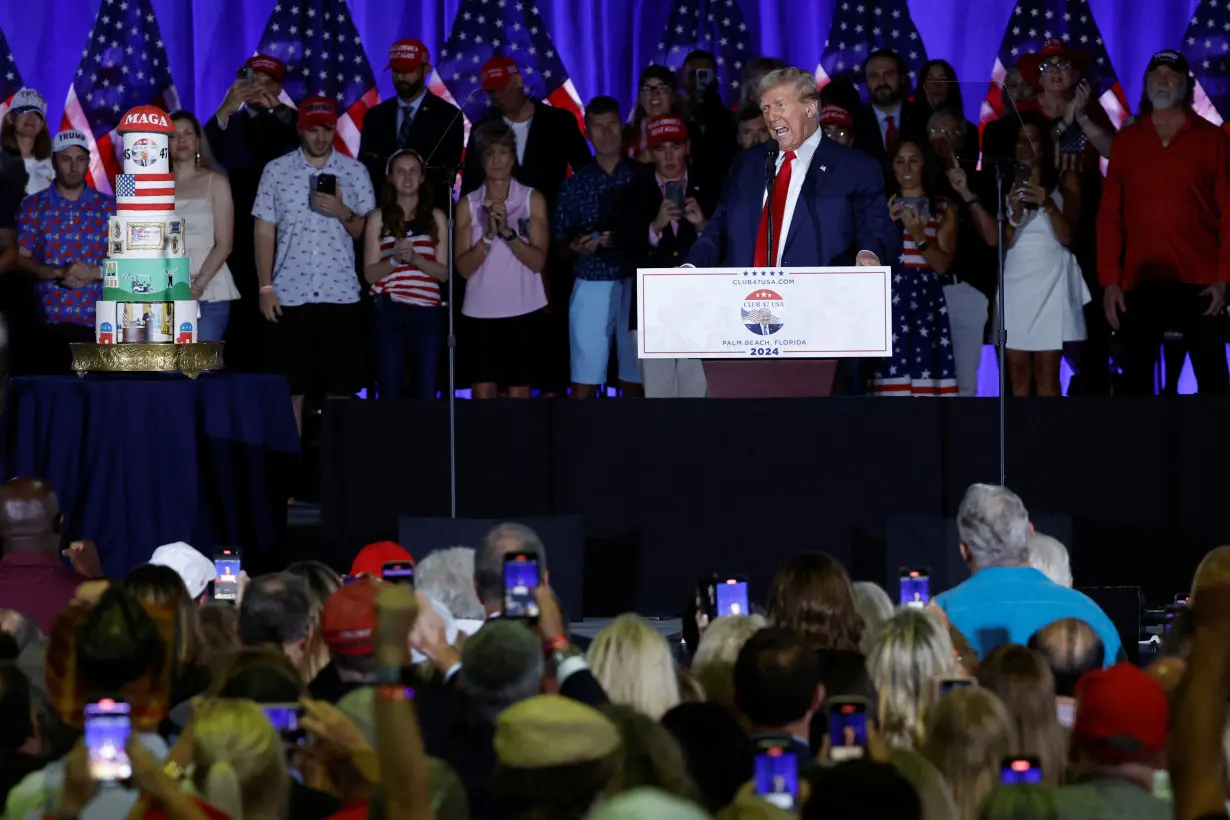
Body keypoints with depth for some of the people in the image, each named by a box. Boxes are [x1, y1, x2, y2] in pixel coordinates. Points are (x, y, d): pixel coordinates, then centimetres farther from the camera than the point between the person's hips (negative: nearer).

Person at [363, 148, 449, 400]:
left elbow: (444, 273, 4)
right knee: (390, 393, 0)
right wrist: (394, 260, -15)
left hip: (427, 312, 1)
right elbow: (370, 273, 3)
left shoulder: (436, 217, 9)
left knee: (427, 393, 0)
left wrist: (414, 258, -12)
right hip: (389, 312, -1)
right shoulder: (378, 218, 6)